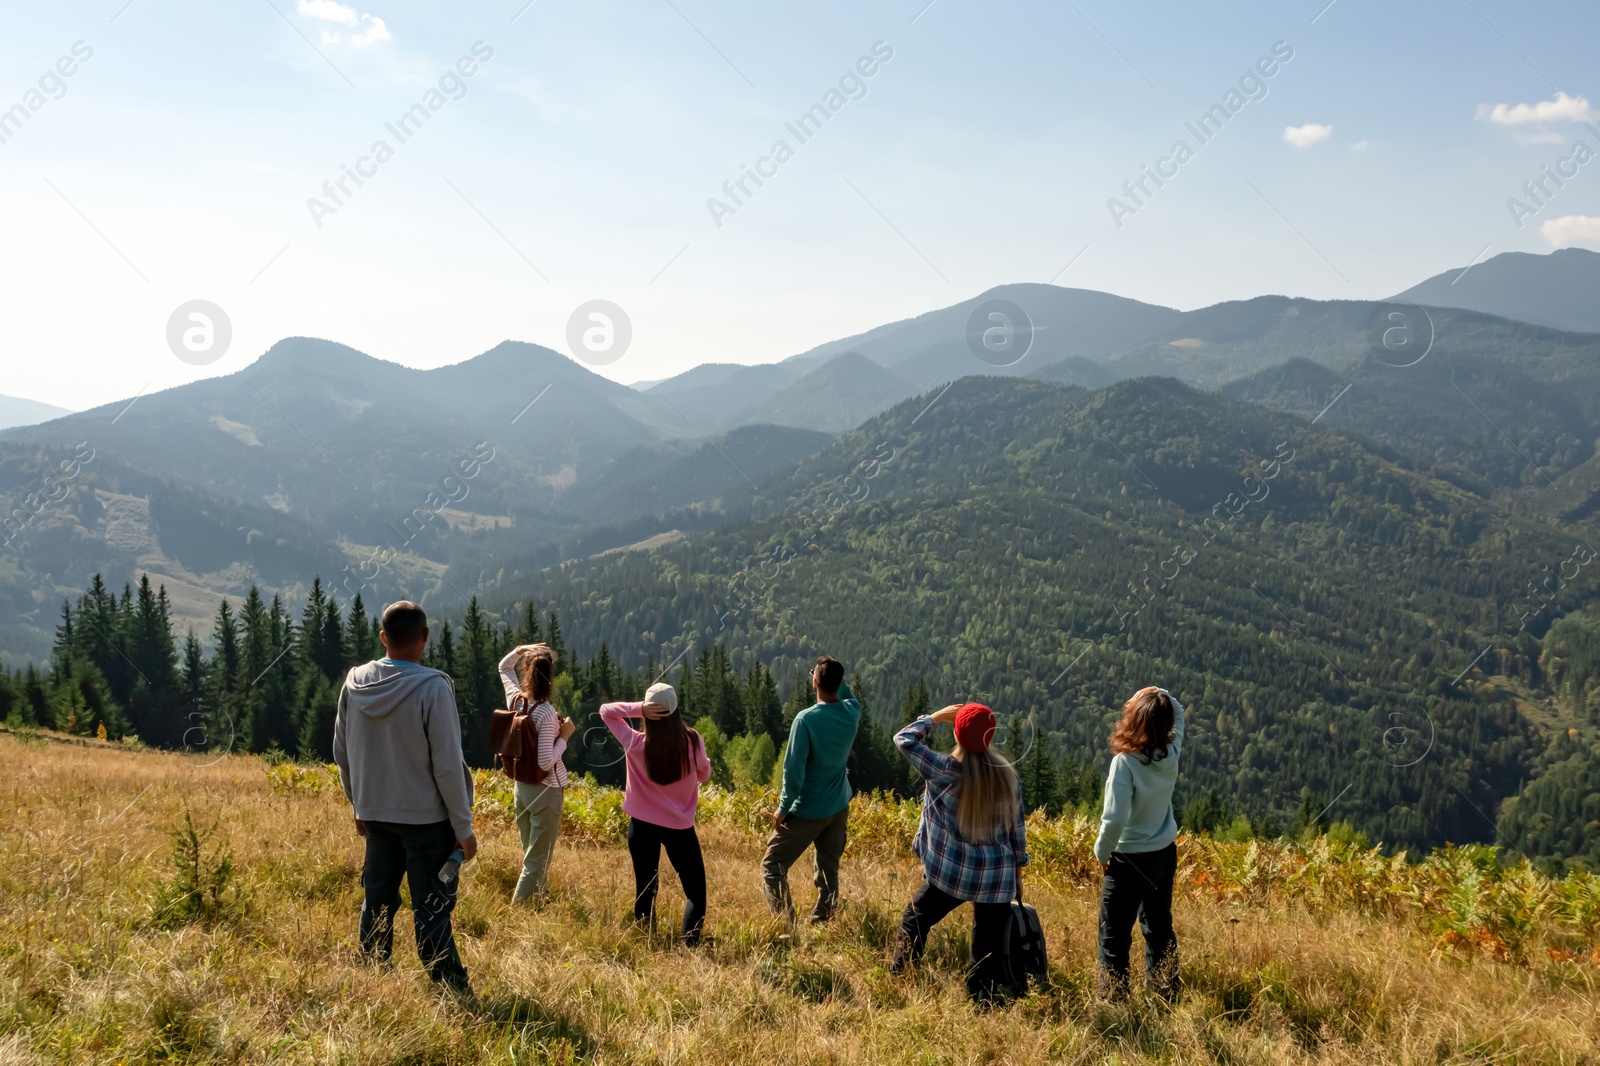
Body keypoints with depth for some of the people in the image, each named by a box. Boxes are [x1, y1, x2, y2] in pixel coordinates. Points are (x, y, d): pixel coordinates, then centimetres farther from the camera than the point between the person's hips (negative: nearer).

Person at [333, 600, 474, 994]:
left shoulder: (355, 682, -2)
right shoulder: (433, 688, -19)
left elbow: (342, 753, 8)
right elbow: (448, 766, -16)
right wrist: (464, 828, -8)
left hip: (375, 814, 5)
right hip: (427, 817, -5)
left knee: (377, 901, 17)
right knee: (431, 911, 0)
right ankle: (451, 990, 6)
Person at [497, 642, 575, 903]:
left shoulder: (515, 700, -4)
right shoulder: (546, 713, -24)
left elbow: (504, 666, 16)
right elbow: (546, 762, -25)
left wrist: (521, 649, 3)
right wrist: (565, 735, -15)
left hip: (521, 787, 7)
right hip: (545, 791, -7)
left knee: (531, 854, 24)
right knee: (536, 861, 4)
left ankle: (541, 898, 40)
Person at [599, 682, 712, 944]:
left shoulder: (636, 744, -15)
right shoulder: (692, 741, -15)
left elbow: (605, 710, -4)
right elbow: (704, 775, 2)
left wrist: (638, 708, -17)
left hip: (642, 825, 1)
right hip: (679, 826, -1)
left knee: (645, 888, 15)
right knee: (695, 889, 9)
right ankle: (690, 945, -5)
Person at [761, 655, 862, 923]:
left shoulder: (806, 719, -23)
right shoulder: (852, 712, -5)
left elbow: (793, 770, -20)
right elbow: (849, 697, 23)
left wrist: (783, 808, -10)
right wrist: (837, 678, 8)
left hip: (808, 811, -6)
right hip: (839, 808, 6)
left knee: (772, 867, 4)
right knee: (829, 871, 17)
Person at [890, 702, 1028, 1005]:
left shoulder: (945, 771, -13)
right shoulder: (1007, 775, -2)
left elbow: (904, 739, -2)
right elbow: (1017, 830, 6)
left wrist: (937, 716, 8)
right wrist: (1017, 872, 17)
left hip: (950, 874, -2)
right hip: (997, 879, 2)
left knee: (914, 921, 22)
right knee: (989, 950, 8)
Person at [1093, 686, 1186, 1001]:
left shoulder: (1125, 762, -26)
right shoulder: (1172, 752, -9)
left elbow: (1115, 819, -26)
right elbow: (1179, 713, 13)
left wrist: (1101, 852, -10)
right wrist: (1159, 694, -1)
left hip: (1130, 860, -6)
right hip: (1165, 855, 6)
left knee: (1114, 937, 4)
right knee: (1159, 928, 22)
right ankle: (1165, 995, 32)